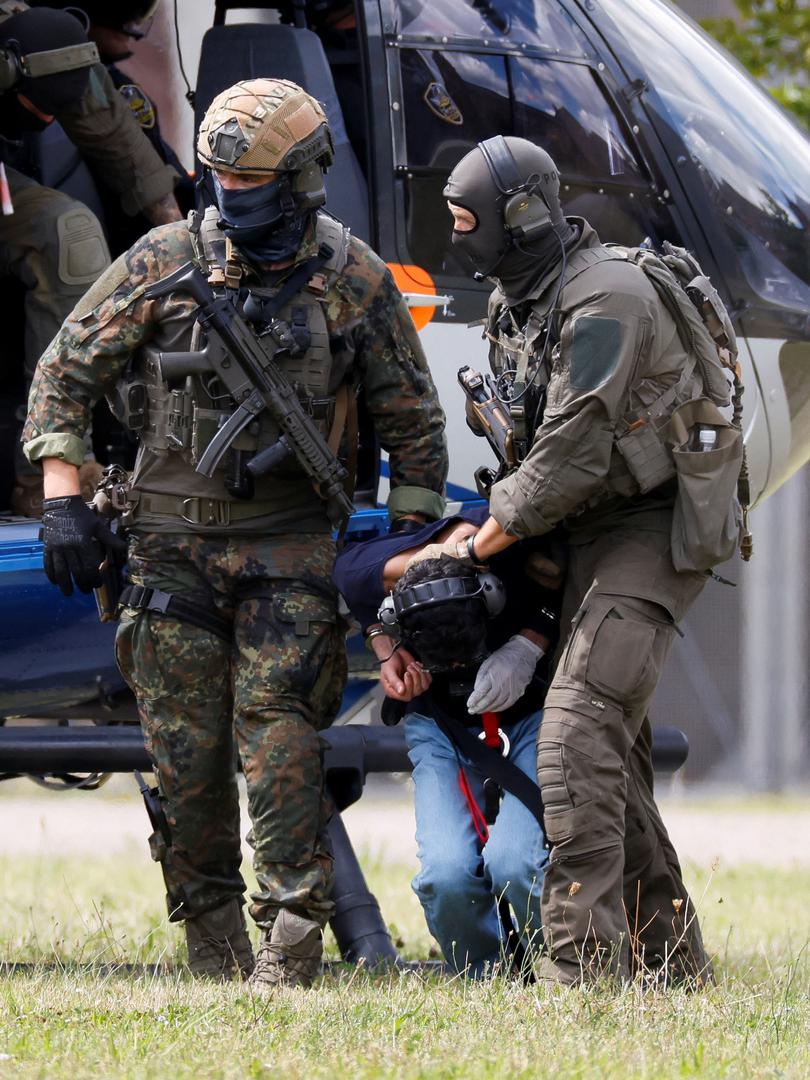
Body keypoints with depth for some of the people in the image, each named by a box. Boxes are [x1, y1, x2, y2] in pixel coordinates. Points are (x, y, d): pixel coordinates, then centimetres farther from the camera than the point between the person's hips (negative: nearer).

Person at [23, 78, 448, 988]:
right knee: (186, 753, 1)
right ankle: (213, 947, 12)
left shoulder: (356, 282, -1)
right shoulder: (165, 262, -1)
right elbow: (64, 374, 3)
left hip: (287, 545, -1)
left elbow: (413, 426, 8)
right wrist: (62, 500, -6)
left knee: (279, 736, -13)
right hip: (171, 545, 1)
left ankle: (290, 940, -12)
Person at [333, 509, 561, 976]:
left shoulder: (516, 545, -32)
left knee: (515, 859, -26)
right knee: (447, 872, -21)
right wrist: (386, 650, -14)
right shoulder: (365, 572, -26)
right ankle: (488, 980, 6)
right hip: (441, 722, 2)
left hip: (530, 708, -2)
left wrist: (529, 645, -25)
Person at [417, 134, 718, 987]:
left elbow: (571, 456, -24)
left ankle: (581, 962, -23)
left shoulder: (603, 303, -22)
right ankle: (669, 958, 19)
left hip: (653, 532, -10)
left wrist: (478, 546, -14)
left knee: (578, 739, -20)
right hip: (593, 534, 10)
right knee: (609, 749, 11)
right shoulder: (512, 302, 10)